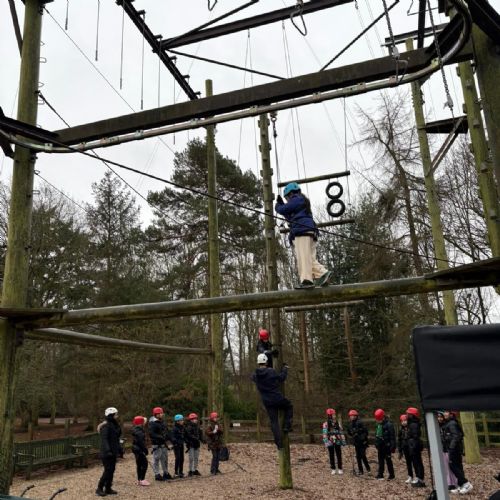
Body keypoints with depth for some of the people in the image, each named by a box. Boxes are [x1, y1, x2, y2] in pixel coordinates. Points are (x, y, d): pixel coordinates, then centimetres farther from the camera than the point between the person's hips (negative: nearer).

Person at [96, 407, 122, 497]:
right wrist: (107, 450, -33)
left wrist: (119, 449, 19)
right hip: (107, 453, -9)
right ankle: (99, 489, 6)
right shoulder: (106, 426, -16)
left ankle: (108, 488, 20)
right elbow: (104, 439, -25)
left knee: (112, 470, 11)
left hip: (113, 452, 9)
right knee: (108, 470, -6)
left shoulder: (114, 425, 12)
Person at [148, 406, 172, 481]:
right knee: (156, 459, -2)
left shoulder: (162, 422, 13)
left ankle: (166, 473, 28)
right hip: (157, 444, -9)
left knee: (165, 458, 16)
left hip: (163, 444, 9)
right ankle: (157, 475, 6)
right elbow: (151, 434, -23)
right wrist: (160, 437, -29)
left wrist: (169, 437, 5)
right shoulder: (152, 423, -15)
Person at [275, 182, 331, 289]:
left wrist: (278, 205, 20)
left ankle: (306, 280, -24)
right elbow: (290, 217, 34)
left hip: (302, 231, -10)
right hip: (308, 232, 10)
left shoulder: (297, 199, 3)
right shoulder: (303, 202, 33)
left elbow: (283, 210, -3)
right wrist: (281, 204, 31)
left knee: (303, 257, -16)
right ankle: (322, 273, -9)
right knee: (310, 258, 5)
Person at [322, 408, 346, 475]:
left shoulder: (338, 423, 5)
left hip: (337, 442, 2)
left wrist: (343, 441, 2)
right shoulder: (326, 424, -5)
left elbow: (341, 432, 6)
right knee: (331, 456, 7)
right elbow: (325, 434, -7)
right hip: (330, 442, -2)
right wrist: (326, 442, -13)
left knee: (339, 455, 5)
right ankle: (333, 469, 18)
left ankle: (340, 469, 16)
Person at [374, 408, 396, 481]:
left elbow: (392, 437, -17)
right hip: (380, 446, 7)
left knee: (388, 460, 2)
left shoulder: (389, 424, -16)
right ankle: (380, 474, 15)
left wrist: (392, 447, -19)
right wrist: (376, 444, 16)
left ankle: (391, 475, 14)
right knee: (380, 460, 10)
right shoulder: (378, 425, 9)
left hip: (387, 446, -7)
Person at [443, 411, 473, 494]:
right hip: (456, 448, 10)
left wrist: (451, 448, -27)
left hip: (454, 448, -10)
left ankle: (466, 484, -7)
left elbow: (455, 436, -24)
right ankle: (461, 486, 16)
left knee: (453, 466, -8)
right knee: (458, 466, 12)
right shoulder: (449, 423, 15)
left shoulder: (452, 424, -16)